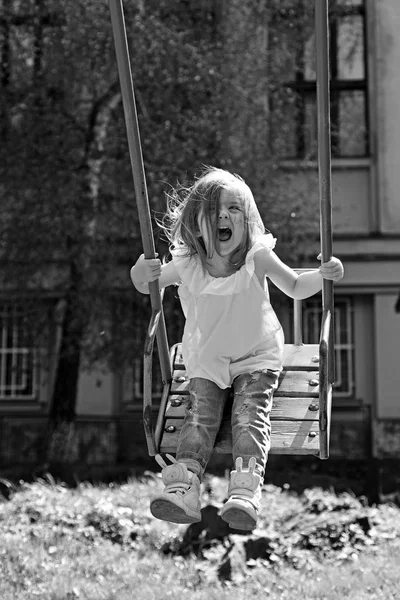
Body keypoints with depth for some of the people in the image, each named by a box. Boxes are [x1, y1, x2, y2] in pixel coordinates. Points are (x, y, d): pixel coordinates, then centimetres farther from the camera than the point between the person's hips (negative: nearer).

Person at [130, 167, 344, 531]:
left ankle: (246, 491, -34)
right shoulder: (186, 266, -10)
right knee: (200, 412, -16)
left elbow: (296, 288, 2)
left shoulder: (258, 258, -13)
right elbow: (149, 286, 6)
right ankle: (183, 487, -27)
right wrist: (141, 274, -18)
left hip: (257, 356, -2)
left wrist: (323, 275, -18)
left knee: (250, 413, -21)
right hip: (206, 360, 2)